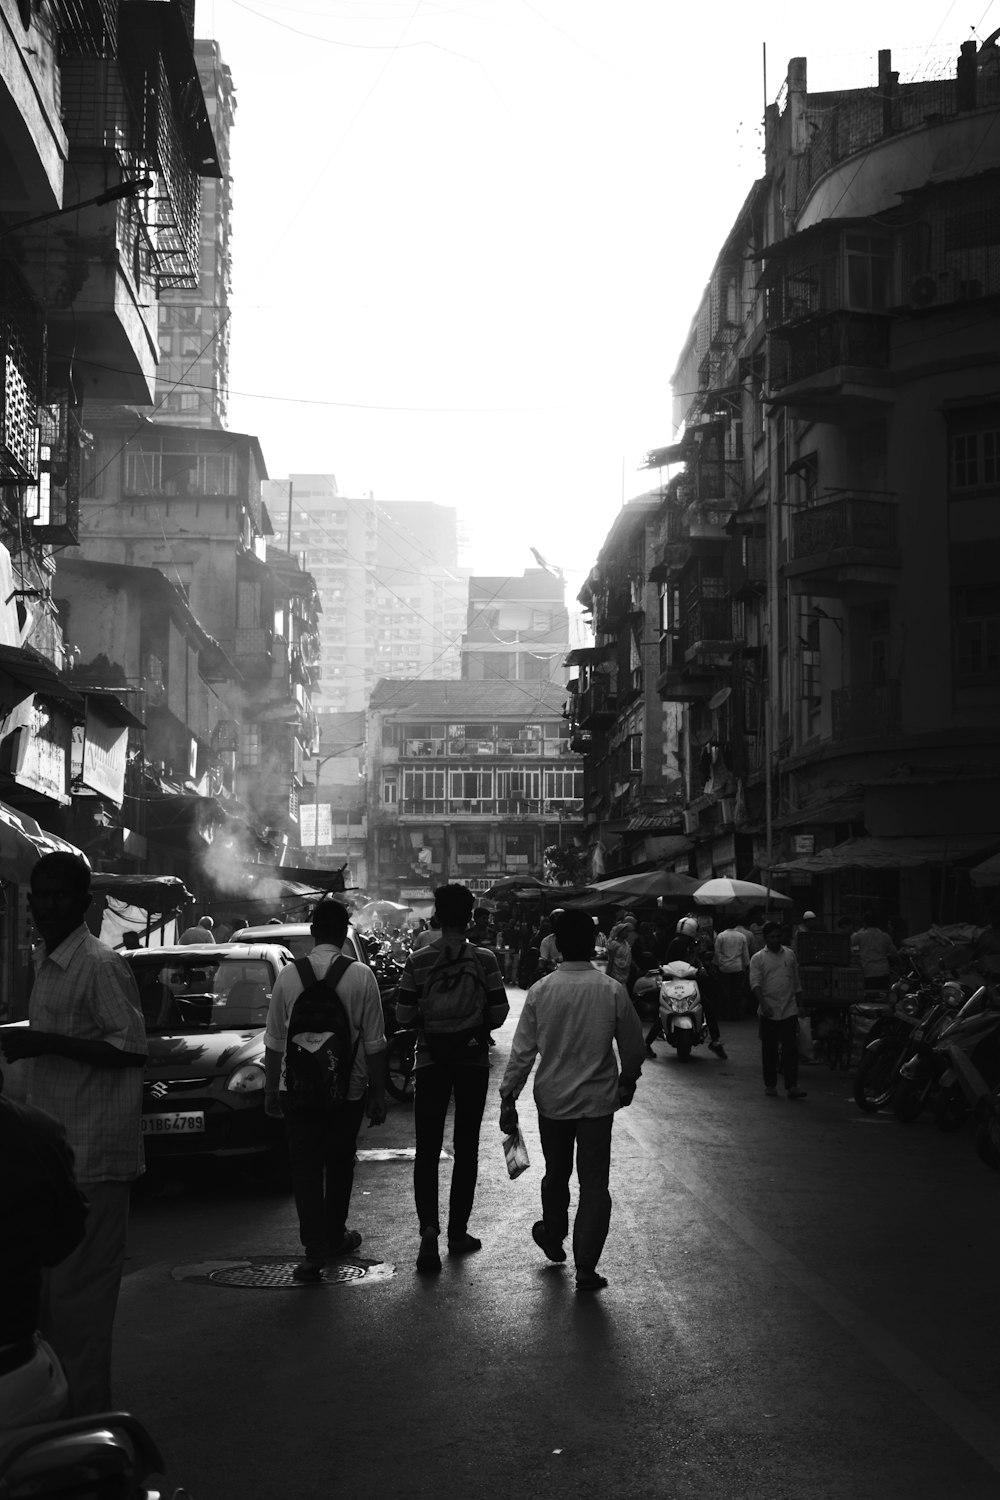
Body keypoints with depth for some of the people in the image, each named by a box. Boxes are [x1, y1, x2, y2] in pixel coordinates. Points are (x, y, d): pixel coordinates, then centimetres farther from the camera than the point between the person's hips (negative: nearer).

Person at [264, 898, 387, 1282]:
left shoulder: (289, 975, -6)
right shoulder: (361, 976, -10)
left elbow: (274, 1041, 1)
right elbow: (374, 1043, -7)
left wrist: (270, 1089, 12)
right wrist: (378, 1095, 2)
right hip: (349, 1088, 0)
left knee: (305, 1166, 4)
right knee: (339, 1162, 19)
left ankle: (314, 1251, -2)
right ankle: (335, 1236, 34)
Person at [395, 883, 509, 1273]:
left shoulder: (418, 961, -7)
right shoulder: (484, 960, -7)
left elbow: (403, 1015, -6)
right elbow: (499, 1013, -5)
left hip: (431, 1062, 0)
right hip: (473, 1061, 0)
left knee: (427, 1149, 3)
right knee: (466, 1148, 12)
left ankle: (429, 1226, -16)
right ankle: (458, 1232, 17)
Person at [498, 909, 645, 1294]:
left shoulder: (541, 991, -9)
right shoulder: (612, 990, -10)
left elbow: (523, 1051, -6)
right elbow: (633, 1048, 1)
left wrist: (508, 1097, 2)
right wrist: (627, 1083, 19)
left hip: (552, 1099, 1)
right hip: (598, 1100, -1)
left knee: (556, 1173, 21)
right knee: (594, 1183, 4)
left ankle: (552, 1238, 42)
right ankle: (586, 1269, 2)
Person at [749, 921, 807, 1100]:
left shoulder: (790, 955, 10)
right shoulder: (758, 958, 1)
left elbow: (796, 983, 16)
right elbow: (755, 983, -10)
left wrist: (799, 1005, 15)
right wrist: (763, 1004, -24)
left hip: (789, 1011, 2)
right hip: (769, 1012, -2)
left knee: (791, 1048, -4)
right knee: (769, 1050, 6)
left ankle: (791, 1086, -6)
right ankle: (770, 1085, 15)